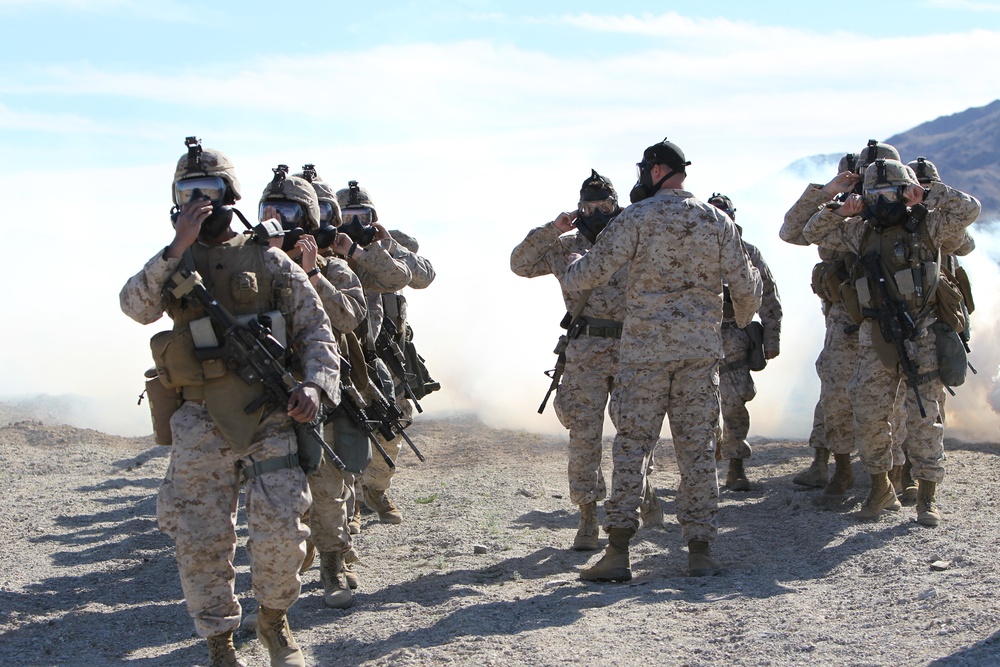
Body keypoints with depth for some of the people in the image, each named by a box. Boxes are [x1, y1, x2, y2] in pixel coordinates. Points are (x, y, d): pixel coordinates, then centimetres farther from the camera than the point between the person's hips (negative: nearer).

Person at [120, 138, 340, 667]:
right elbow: (137, 306, -10)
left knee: (281, 529, -7)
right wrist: (178, 247, -19)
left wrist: (315, 384, -13)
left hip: (272, 417, -1)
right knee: (201, 539, 1)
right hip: (202, 424, 1)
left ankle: (274, 622, 19)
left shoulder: (268, 261, 6)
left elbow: (317, 330, 5)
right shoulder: (173, 263, 10)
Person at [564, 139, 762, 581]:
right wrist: (743, 320, 28)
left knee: (631, 445, 0)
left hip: (646, 349, -3)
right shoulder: (717, 221, 6)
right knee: (697, 448, 7)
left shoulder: (638, 218, -5)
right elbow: (745, 286, 7)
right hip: (702, 349, 3)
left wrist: (570, 266, 17)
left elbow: (591, 273, -6)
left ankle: (618, 552, -3)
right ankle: (701, 550, 8)